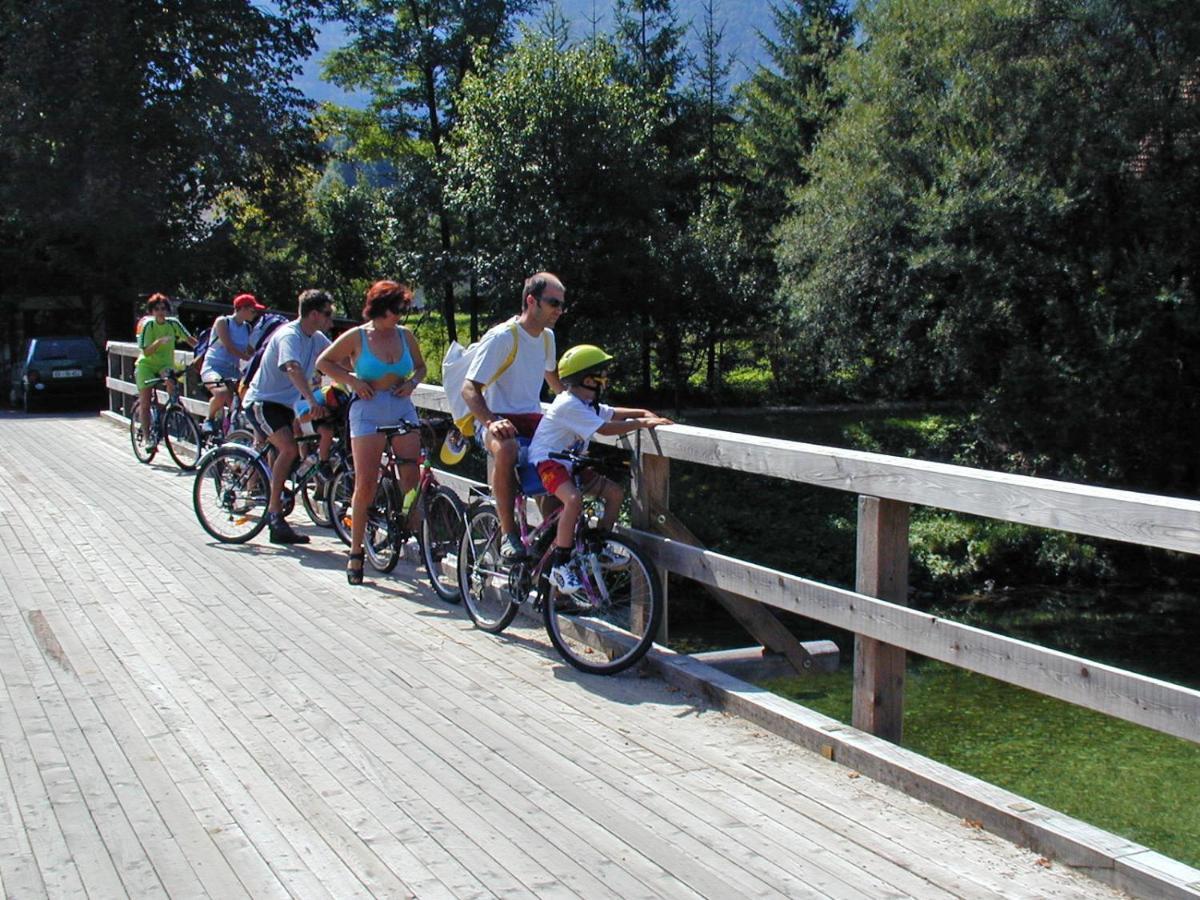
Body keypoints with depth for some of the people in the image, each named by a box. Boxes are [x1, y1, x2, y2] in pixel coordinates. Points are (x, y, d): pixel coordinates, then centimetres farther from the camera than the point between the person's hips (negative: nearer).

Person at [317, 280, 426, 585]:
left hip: (402, 407, 3)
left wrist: (411, 382, 1)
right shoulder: (357, 336, -2)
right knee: (366, 484, -6)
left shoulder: (405, 335, 7)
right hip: (368, 409, -3)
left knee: (412, 479, -6)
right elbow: (323, 362, 7)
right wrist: (352, 380, -6)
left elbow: (420, 366, 22)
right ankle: (356, 551, 5)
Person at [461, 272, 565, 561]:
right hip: (497, 420, -7)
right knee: (506, 449, -41)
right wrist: (490, 421, -33)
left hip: (532, 418, 7)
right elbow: (470, 389, -17)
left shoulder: (547, 337, 9)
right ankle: (508, 532, -27)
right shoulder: (501, 337, -14)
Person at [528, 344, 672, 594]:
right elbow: (606, 428, -26)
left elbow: (613, 413, 17)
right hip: (547, 462, -10)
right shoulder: (569, 405, -21)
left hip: (570, 463, 10)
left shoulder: (585, 403, 9)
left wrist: (643, 413, 2)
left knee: (615, 493, 2)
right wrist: (641, 423, -21)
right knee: (574, 499, -35)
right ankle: (559, 566, -29)